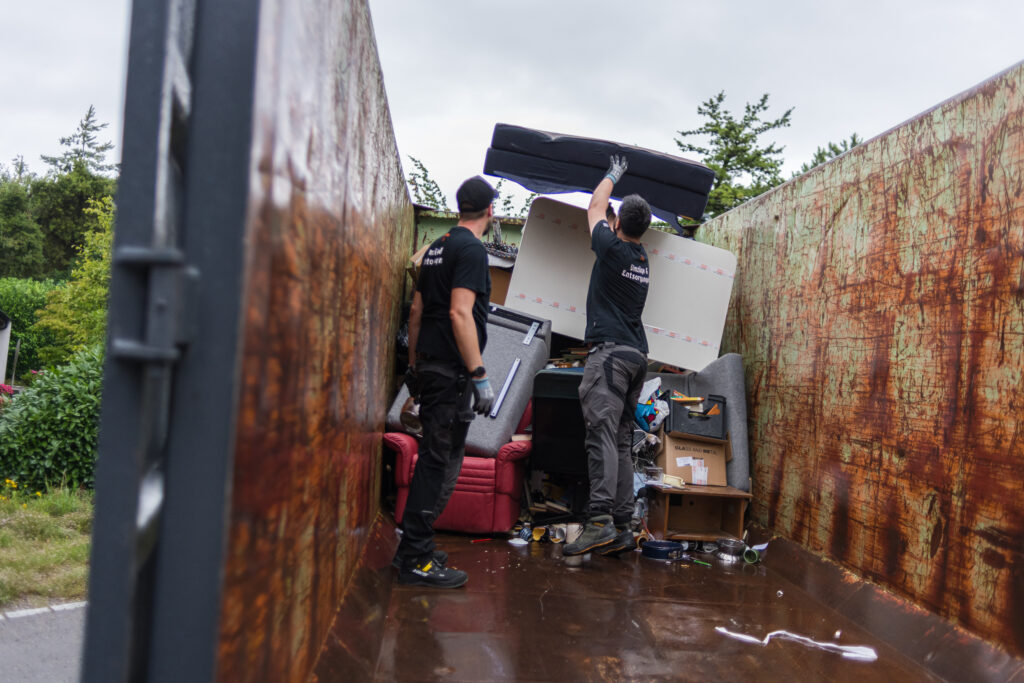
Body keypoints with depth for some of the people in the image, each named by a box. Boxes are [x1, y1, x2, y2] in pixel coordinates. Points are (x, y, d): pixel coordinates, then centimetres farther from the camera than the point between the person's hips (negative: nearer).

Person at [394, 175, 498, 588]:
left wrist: (415, 364, 24)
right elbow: (460, 313, -21)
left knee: (434, 459, 17)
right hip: (452, 372, -10)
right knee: (441, 463, -6)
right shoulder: (471, 249, -11)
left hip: (429, 366, 10)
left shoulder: (437, 248, 17)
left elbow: (417, 310, 19)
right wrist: (479, 375, -21)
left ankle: (413, 547, 24)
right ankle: (416, 560, -2)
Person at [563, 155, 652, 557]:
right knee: (621, 441, 6)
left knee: (602, 434, -18)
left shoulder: (612, 248, -3)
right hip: (637, 355, 8)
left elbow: (595, 207, 16)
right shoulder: (643, 259, 17)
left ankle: (600, 521, -28)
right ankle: (622, 529, 3)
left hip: (610, 351, -8)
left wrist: (612, 175, 32)